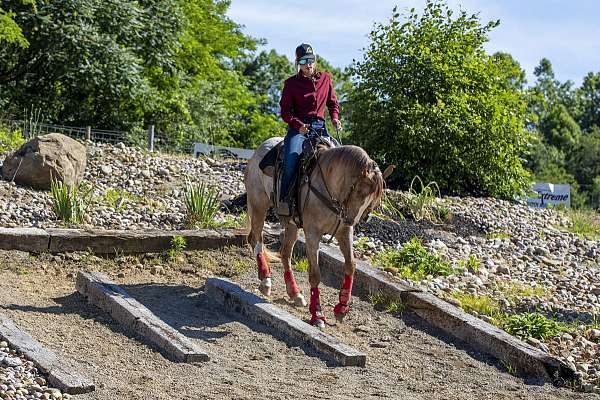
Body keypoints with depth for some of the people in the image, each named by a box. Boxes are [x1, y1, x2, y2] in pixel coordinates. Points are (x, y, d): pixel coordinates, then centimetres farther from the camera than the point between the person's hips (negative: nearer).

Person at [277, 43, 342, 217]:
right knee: (292, 158, -28)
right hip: (298, 127, -3)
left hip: (320, 126, 3)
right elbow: (285, 110, 1)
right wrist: (298, 125, -16)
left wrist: (335, 118, 1)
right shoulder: (291, 83, 5)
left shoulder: (325, 79, 13)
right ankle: (284, 199, -21)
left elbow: (333, 103, 22)